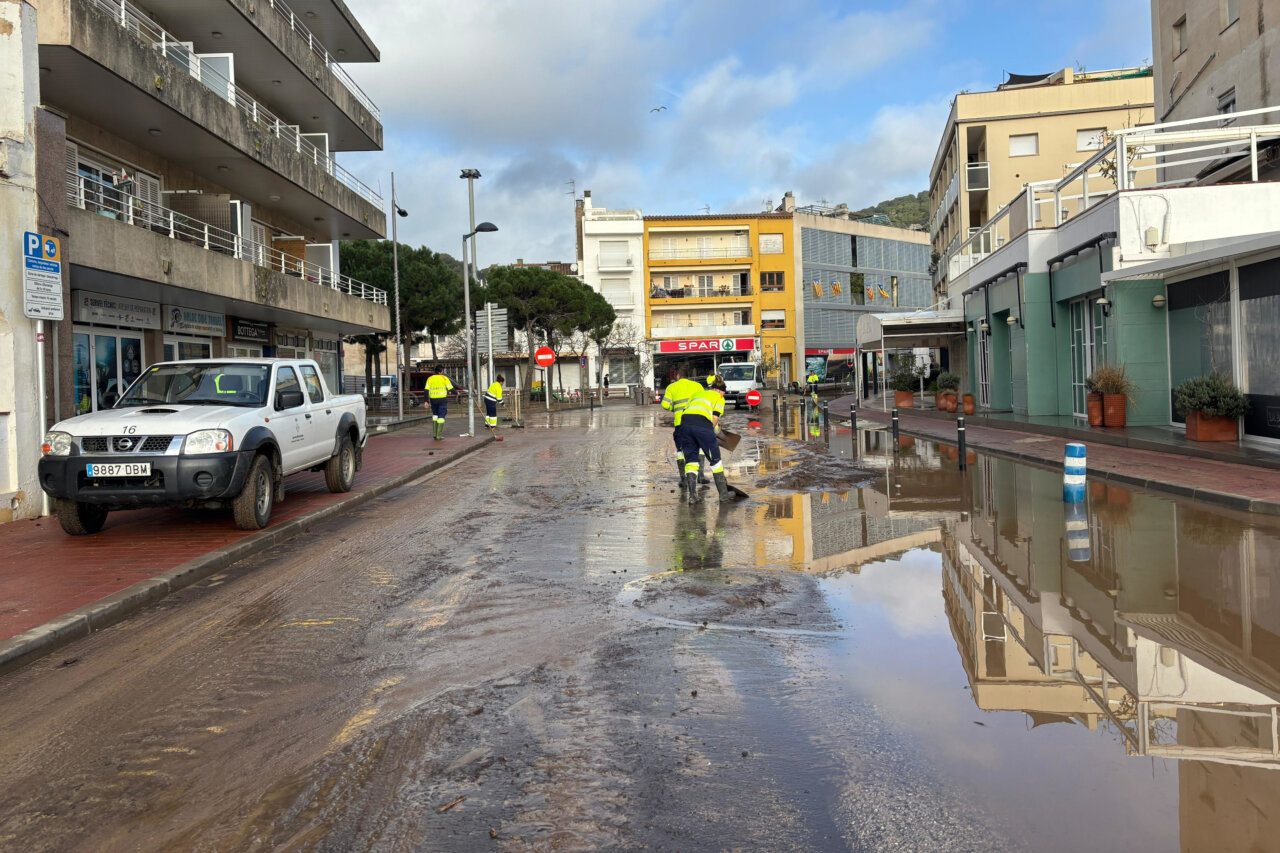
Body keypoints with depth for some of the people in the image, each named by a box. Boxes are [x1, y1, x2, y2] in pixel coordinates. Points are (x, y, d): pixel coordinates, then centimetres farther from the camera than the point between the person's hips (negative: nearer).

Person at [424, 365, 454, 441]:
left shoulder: (430, 378, 7)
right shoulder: (444, 378, -2)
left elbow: (426, 390, 1)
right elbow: (450, 388, -2)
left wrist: (426, 401, 2)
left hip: (433, 399, 3)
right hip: (442, 399, -3)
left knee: (435, 415, 21)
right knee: (441, 417, 2)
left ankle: (435, 433, 13)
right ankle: (439, 435, -3)